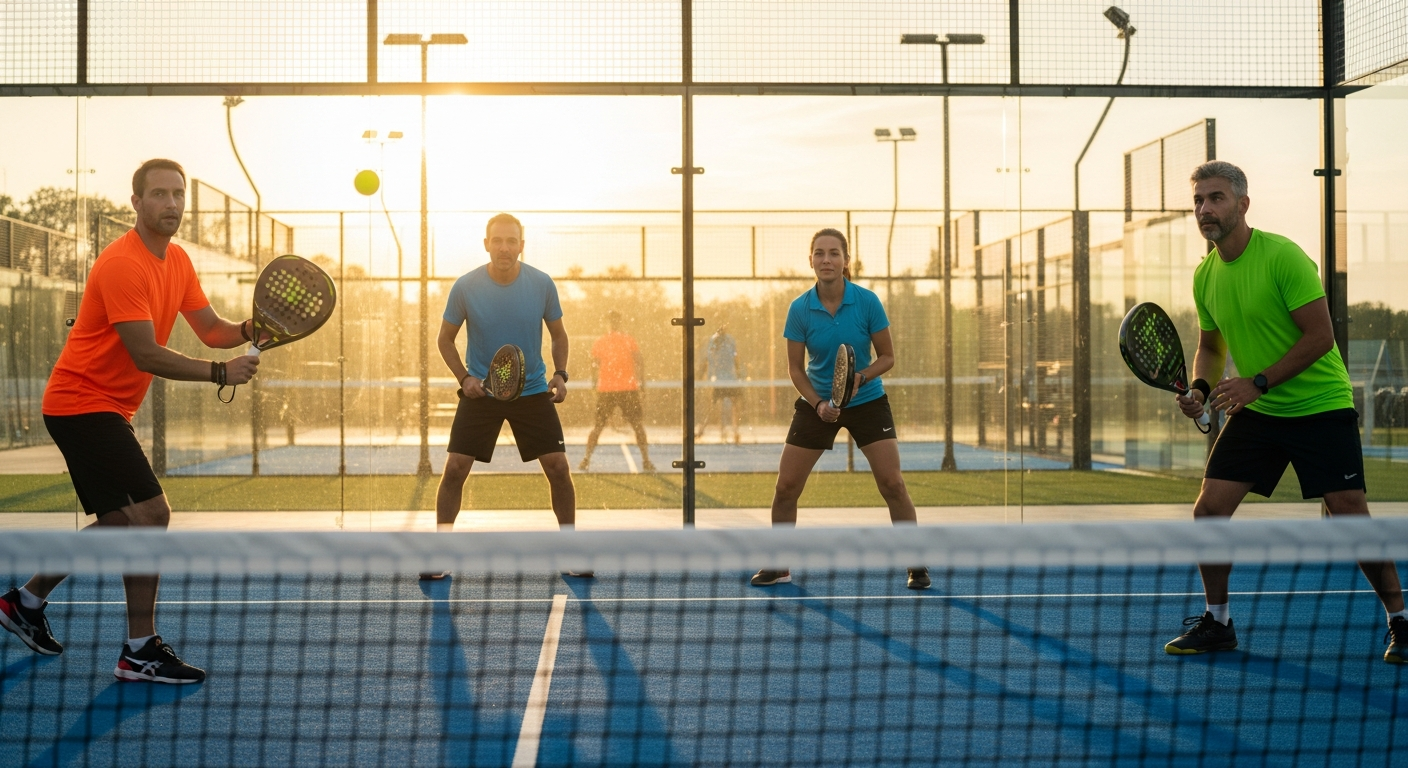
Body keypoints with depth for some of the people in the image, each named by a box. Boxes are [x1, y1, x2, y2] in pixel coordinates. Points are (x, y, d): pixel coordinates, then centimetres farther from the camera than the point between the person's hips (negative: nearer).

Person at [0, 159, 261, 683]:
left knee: (119, 523, 17)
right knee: (151, 513, -15)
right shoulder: (122, 264, -20)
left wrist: (249, 329, -14)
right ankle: (140, 653, -8)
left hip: (107, 408, 10)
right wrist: (221, 374, -27)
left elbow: (211, 330, 6)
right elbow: (146, 355, -25)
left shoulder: (177, 261, 8)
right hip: (83, 401, -10)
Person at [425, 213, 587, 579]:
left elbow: (558, 334, 5)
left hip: (533, 391, 1)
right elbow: (445, 339, 1)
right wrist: (464, 377, -14)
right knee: (454, 469, -7)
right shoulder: (466, 287, -11)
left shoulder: (542, 284, -9)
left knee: (558, 467, -4)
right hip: (480, 391, -1)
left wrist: (560, 374, -10)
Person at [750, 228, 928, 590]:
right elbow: (795, 368, -3)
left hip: (866, 401, -1)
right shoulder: (800, 309, -11)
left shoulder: (867, 301, -14)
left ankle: (917, 565, 6)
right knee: (786, 486, -1)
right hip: (816, 404, 1)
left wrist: (860, 377, -24)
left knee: (893, 484, -9)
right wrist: (818, 403, -18)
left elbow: (887, 357, -6)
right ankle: (779, 566, 17)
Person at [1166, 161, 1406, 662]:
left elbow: (1320, 337, -19)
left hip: (1320, 406, -6)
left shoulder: (1282, 256, -17)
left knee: (1350, 518, -9)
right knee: (1208, 510, -3)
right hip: (1255, 413, 6)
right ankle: (1217, 623, 14)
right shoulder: (1205, 275, 3)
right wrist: (1200, 387, -4)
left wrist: (1257, 383, -22)